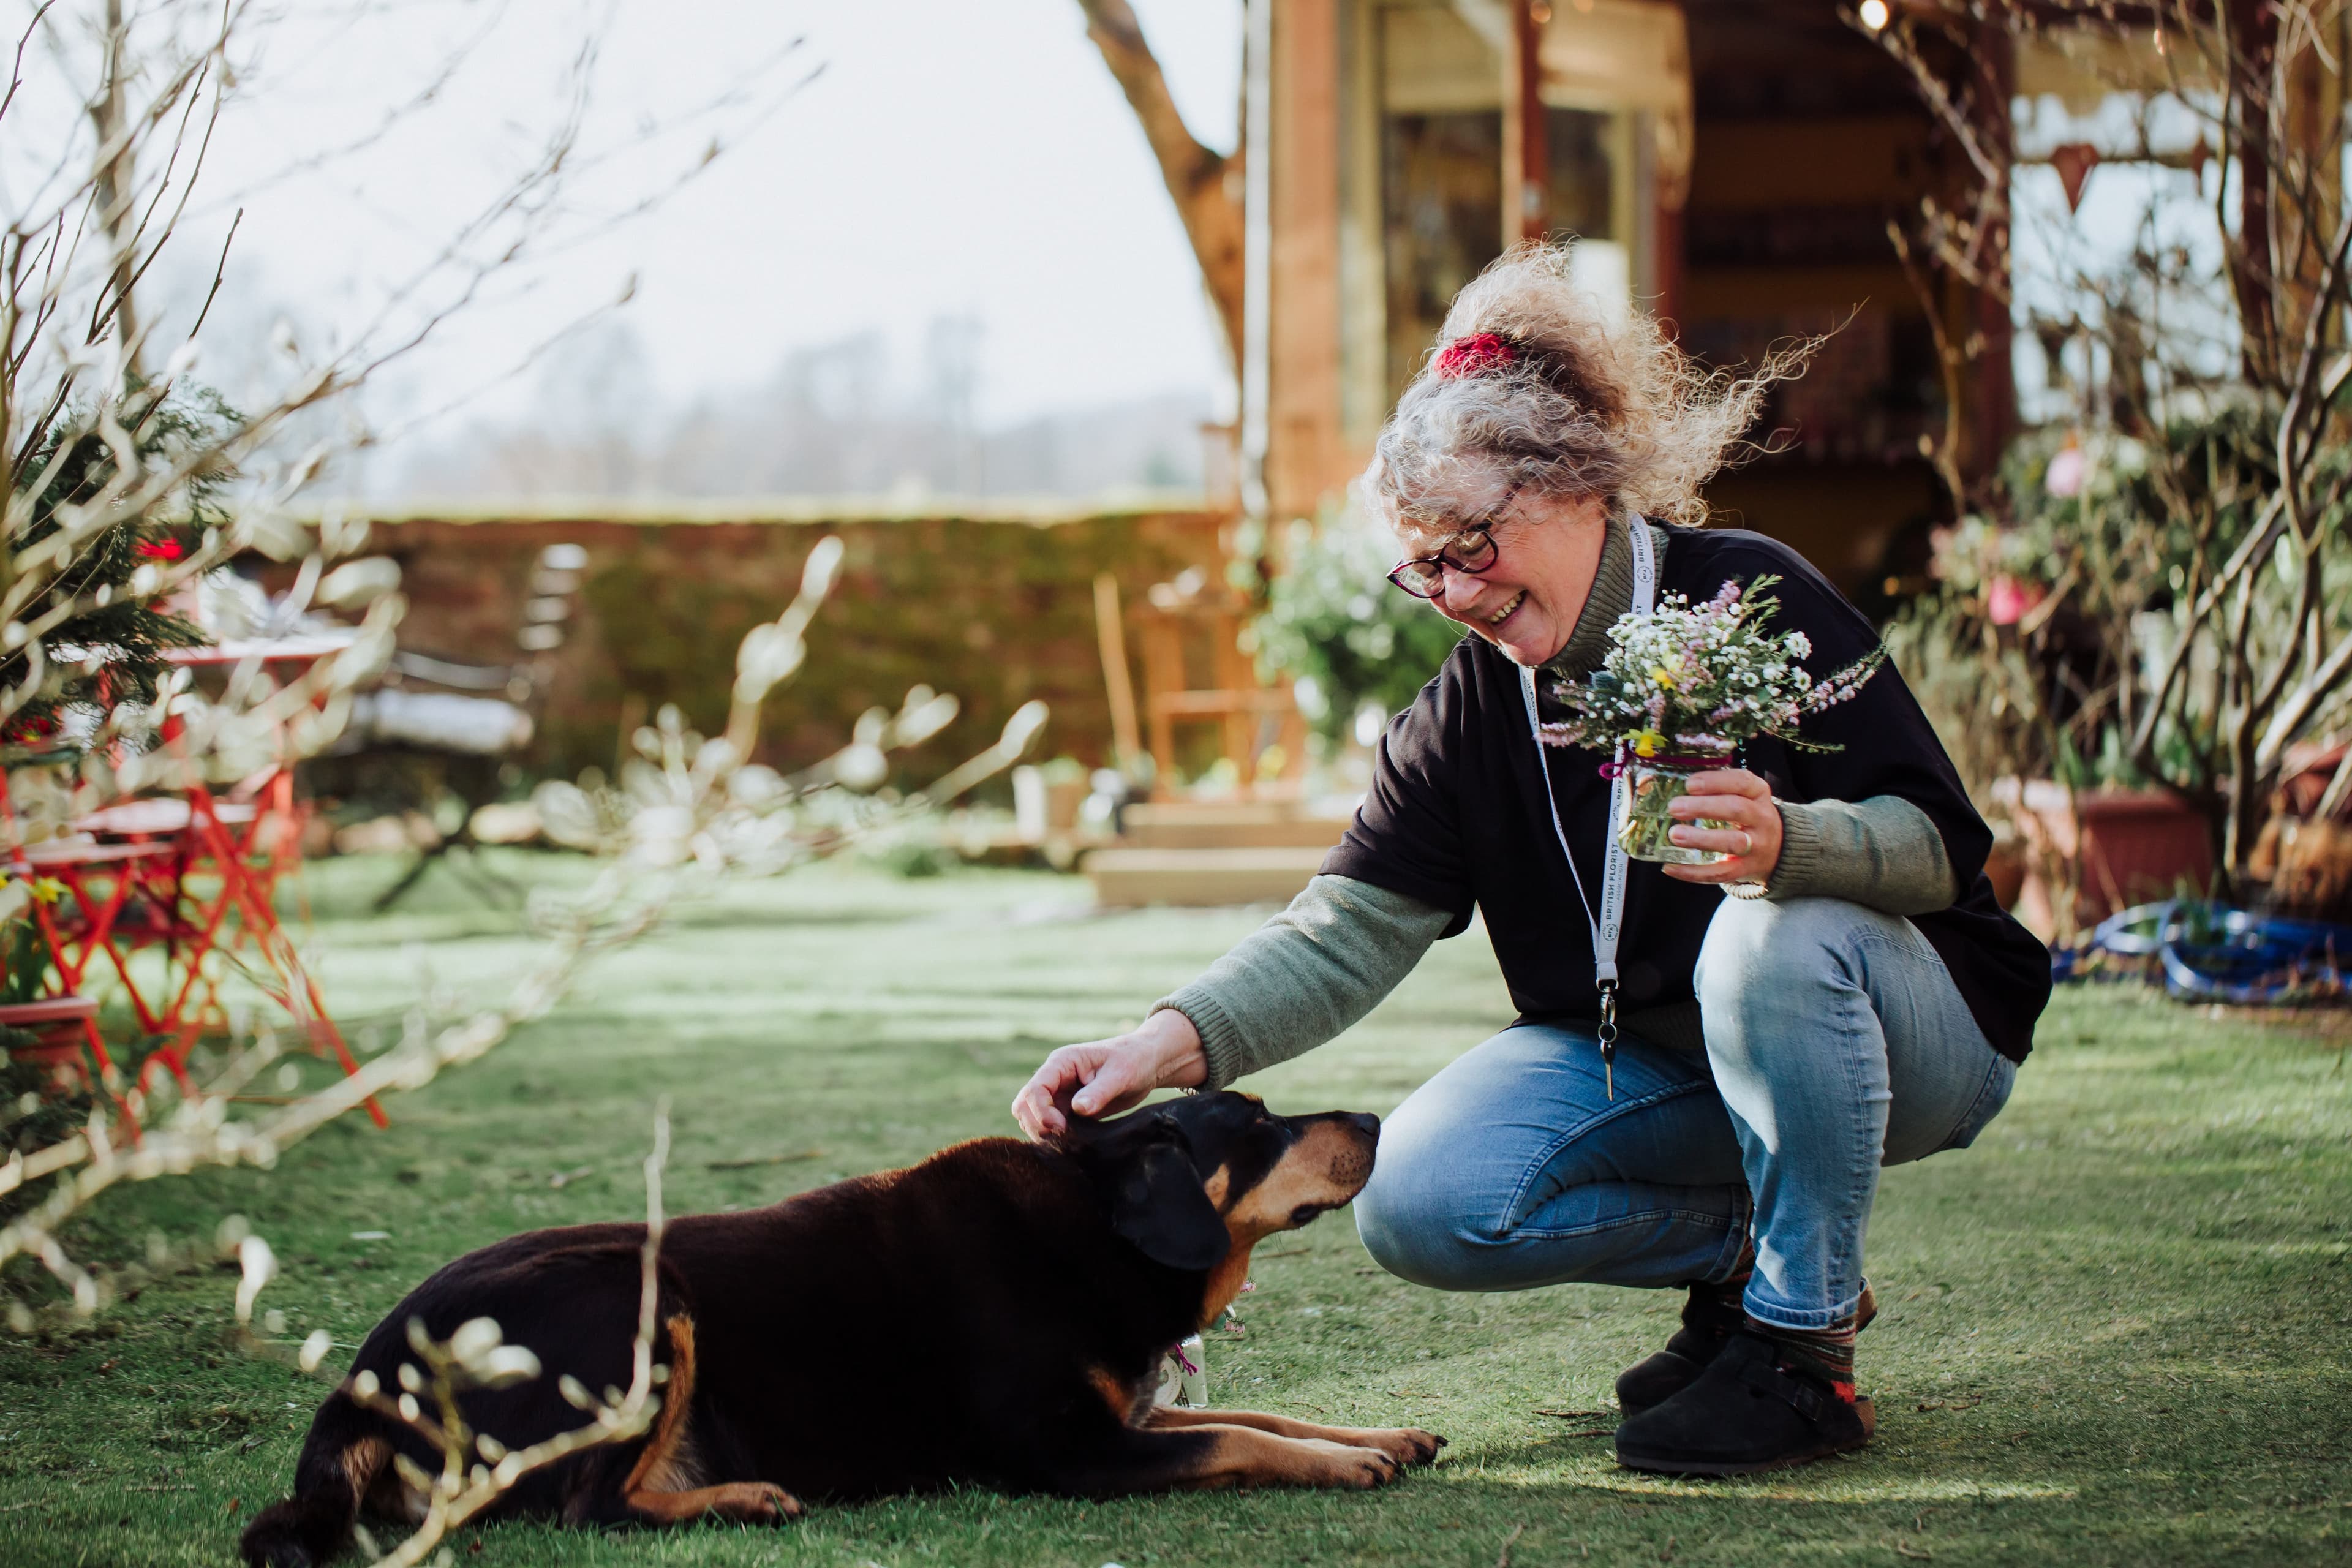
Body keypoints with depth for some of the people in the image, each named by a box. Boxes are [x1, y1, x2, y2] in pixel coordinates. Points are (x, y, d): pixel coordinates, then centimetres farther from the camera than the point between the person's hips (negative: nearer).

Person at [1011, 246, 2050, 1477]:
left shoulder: (1752, 602, -18)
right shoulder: (1467, 711, -4)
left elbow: (1940, 843, -22)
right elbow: (1349, 930, -13)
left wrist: (1782, 843, -44)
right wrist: (1177, 1039, -32)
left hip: (1908, 1034, -5)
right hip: (1650, 1062, 5)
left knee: (1777, 937, -39)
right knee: (1421, 1207, -18)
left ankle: (1803, 1352, -21)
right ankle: (1737, 1250, 7)